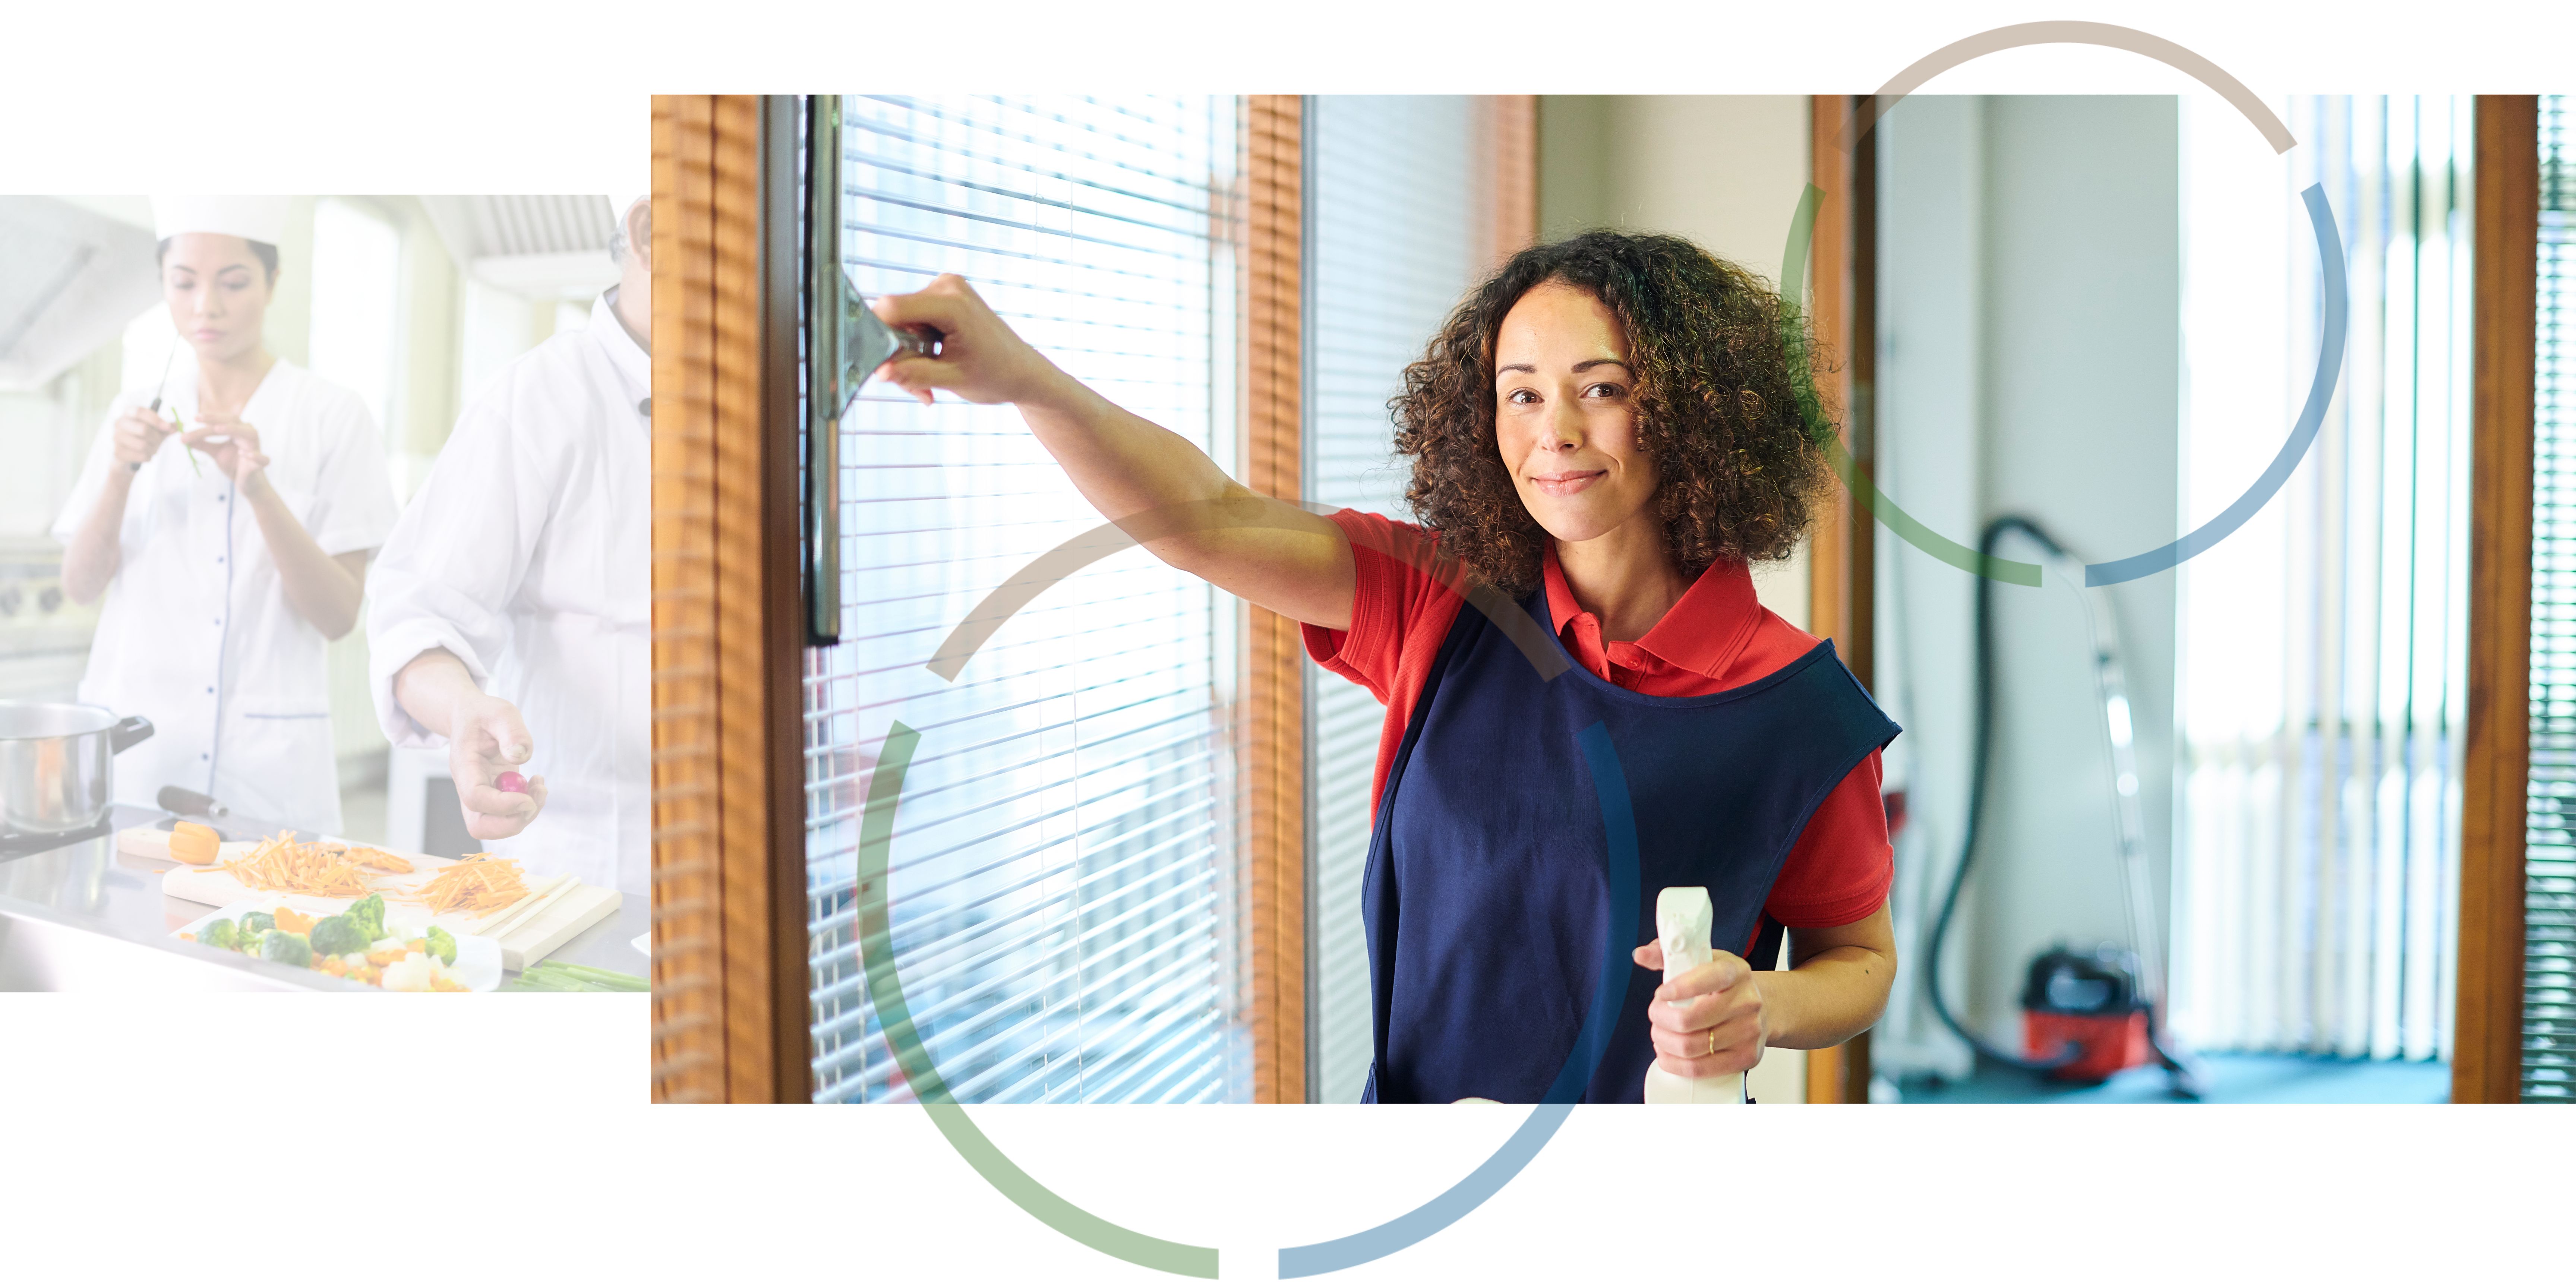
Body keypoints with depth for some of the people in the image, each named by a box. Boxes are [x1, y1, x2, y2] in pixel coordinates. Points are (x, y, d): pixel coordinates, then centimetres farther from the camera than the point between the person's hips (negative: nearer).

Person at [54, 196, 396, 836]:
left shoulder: (332, 416, -1)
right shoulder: (141, 410, 8)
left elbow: (339, 615, -8)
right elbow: (80, 585, 4)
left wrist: (258, 488, -20)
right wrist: (121, 473, -12)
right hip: (134, 736, 2)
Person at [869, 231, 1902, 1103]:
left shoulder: (1791, 702, -13)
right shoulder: (1444, 604, -7)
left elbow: (1860, 958, -1)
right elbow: (1207, 519, -19)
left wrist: (1766, 1010, -24)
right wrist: (1026, 381, -36)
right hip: (1413, 1098, 3)